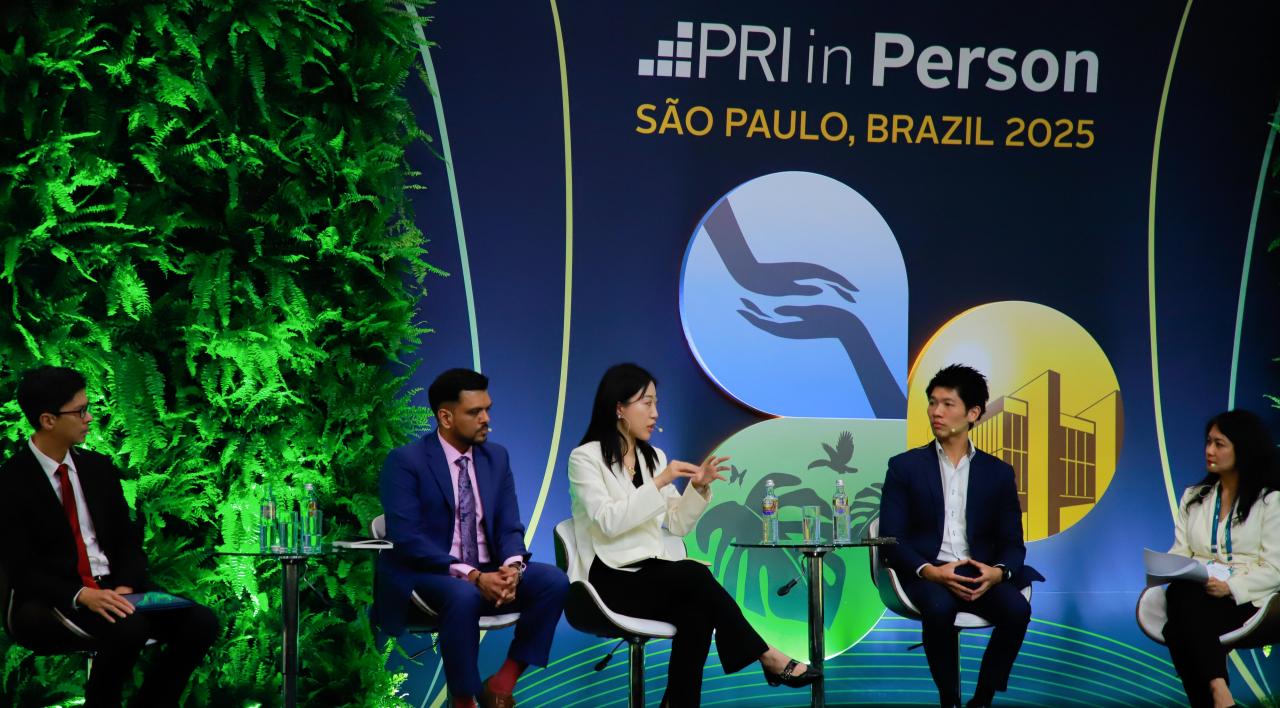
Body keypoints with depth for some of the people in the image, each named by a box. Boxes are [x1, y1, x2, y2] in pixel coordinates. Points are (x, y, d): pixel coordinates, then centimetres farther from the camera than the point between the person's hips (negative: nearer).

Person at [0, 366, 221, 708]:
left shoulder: (99, 467, 11)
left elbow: (129, 540, 12)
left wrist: (125, 586, -9)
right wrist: (82, 596, -25)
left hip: (113, 587, 6)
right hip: (54, 599, -6)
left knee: (202, 623, -15)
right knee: (129, 628, -35)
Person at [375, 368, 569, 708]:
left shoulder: (496, 457, 10)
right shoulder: (404, 461, -8)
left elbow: (509, 527, 7)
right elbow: (406, 539, -17)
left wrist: (512, 566, -18)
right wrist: (471, 576, -26)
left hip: (487, 574, 6)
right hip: (427, 577, -6)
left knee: (554, 581, -20)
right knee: (464, 596, -39)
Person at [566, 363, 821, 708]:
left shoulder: (654, 457, 16)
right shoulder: (585, 458, -4)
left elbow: (678, 525, 16)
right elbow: (608, 521, -18)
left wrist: (698, 488, -1)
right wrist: (659, 482, -20)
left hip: (652, 577, 6)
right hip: (611, 582, -6)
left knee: (697, 612, -29)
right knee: (694, 574, -29)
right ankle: (768, 659, -22)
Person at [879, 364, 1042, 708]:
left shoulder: (998, 472, 13)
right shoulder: (905, 466, 8)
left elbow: (1012, 542, 10)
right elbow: (891, 539, 1)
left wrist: (998, 572, -15)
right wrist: (929, 571, -18)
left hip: (979, 576, 2)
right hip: (926, 574, -2)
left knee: (1017, 609, -29)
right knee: (939, 608, -36)